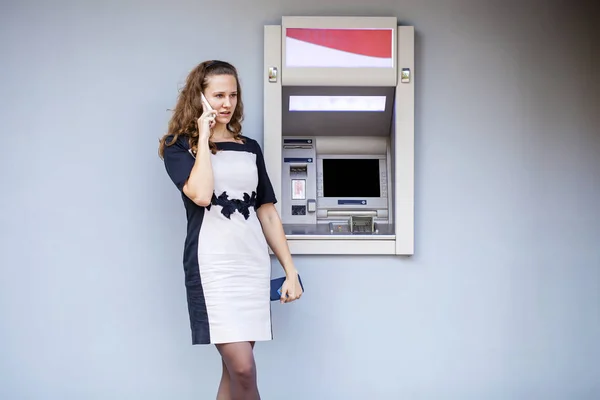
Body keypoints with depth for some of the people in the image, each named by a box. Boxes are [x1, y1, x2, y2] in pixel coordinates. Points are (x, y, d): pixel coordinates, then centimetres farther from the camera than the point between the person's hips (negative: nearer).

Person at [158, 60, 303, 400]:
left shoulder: (250, 148, 15)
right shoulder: (178, 146, 2)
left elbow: (267, 212, 16)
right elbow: (201, 194, -17)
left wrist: (290, 270, 10)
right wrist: (204, 136, -8)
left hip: (254, 265, 5)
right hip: (212, 266, -5)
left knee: (236, 366, 5)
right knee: (243, 368, -14)